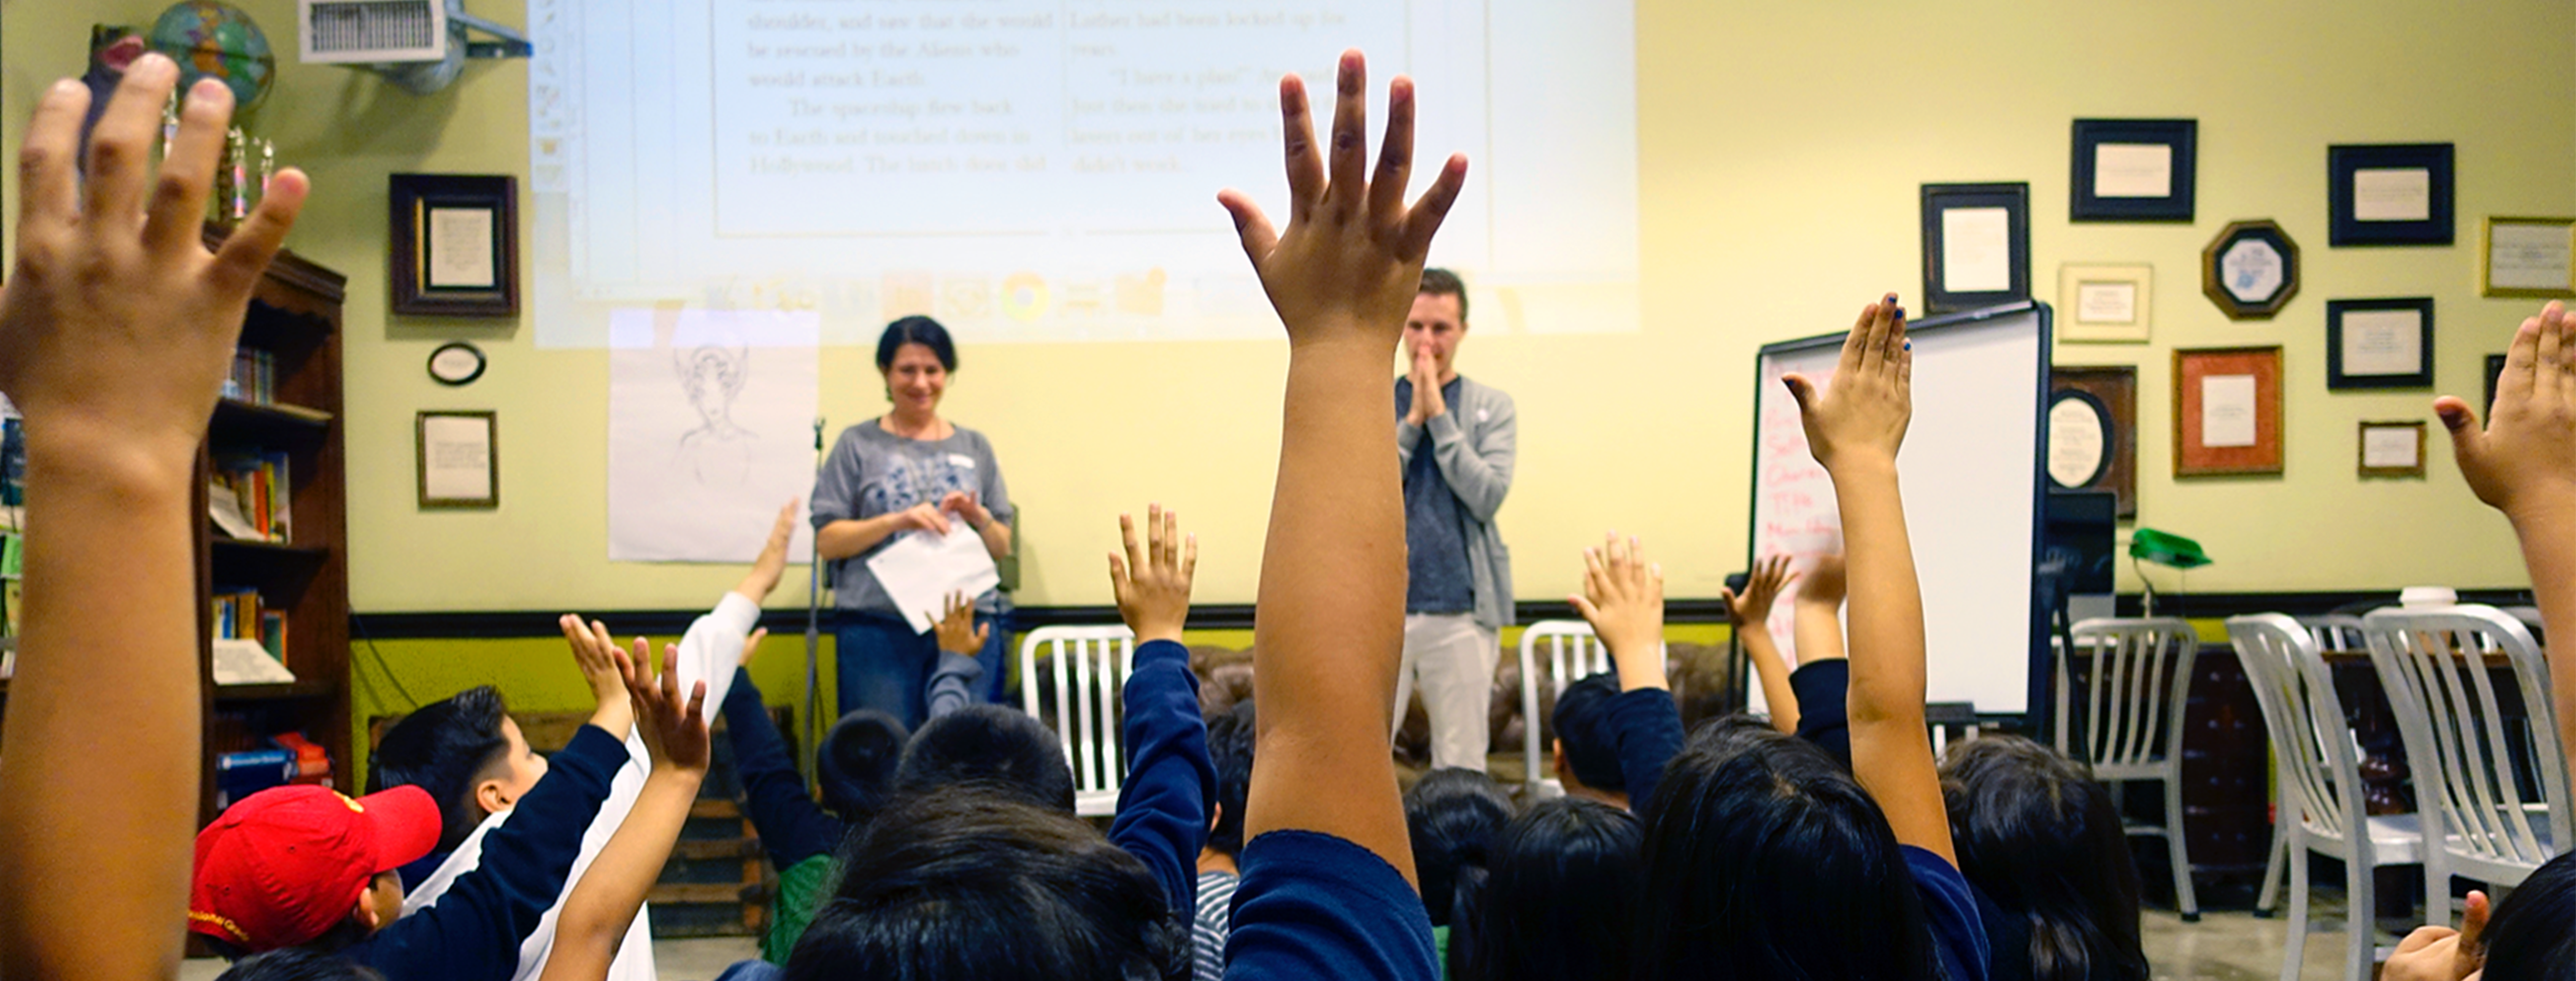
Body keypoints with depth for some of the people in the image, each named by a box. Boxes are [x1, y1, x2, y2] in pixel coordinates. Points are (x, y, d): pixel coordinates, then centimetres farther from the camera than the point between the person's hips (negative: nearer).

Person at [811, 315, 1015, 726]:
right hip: (878, 628, -2)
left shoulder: (974, 448, 16)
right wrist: (897, 520, -13)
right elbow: (826, 541, 0)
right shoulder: (858, 445, 8)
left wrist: (979, 518, -5)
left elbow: (1003, 548, 16)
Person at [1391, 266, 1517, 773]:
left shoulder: (1492, 407, 6)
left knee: (1462, 763, 4)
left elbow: (1486, 498, -8)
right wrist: (1412, 421, -8)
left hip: (1462, 611, 0)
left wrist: (1439, 416, -9)